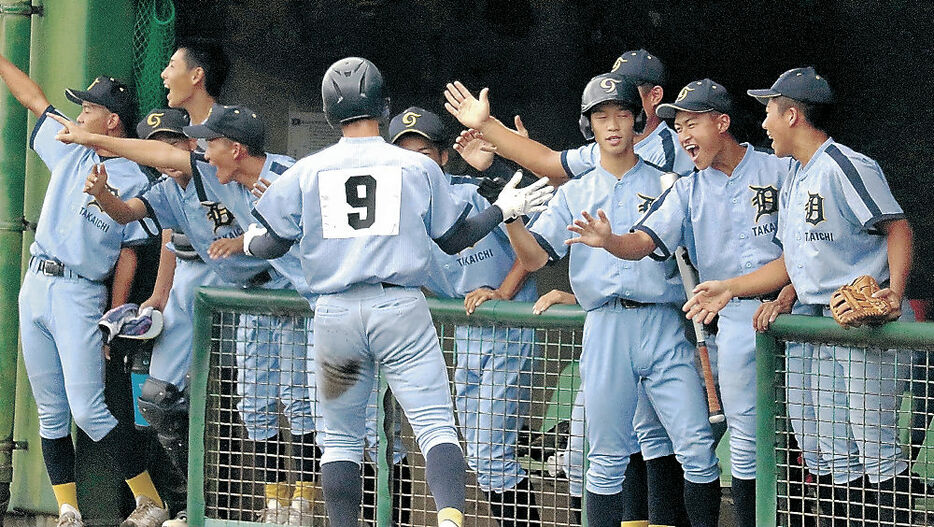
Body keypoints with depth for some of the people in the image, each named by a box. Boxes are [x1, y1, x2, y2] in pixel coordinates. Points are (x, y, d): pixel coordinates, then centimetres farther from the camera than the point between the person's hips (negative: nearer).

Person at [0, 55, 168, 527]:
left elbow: (128, 254, -6)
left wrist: (115, 319, -11)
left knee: (87, 410, -14)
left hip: (81, 295, -7)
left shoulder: (134, 182, -5)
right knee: (50, 413, 5)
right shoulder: (71, 152, 12)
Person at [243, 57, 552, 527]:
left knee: (340, 438, 12)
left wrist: (249, 241, 31)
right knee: (436, 425, -8)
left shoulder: (307, 172, 5)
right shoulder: (418, 167, 4)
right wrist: (503, 210, 26)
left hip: (335, 313, 2)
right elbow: (454, 239, 12)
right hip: (401, 310, -1)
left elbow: (270, 244, 8)